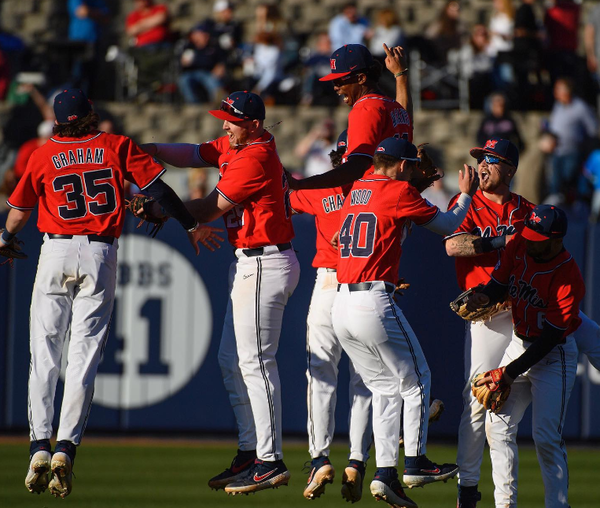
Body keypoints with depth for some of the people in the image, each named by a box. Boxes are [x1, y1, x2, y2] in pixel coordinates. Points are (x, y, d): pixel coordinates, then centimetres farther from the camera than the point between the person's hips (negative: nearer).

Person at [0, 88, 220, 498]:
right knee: (84, 355, -1)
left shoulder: (44, 156, 6)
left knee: (44, 355, 6)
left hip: (55, 250, 0)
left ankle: (40, 446, -3)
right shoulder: (117, 146, 5)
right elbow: (157, 188, 1)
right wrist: (191, 226, 11)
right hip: (100, 256, 0)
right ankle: (66, 448, -13)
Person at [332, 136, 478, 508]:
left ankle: (386, 473, 7)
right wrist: (466, 194, 21)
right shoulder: (399, 192, -5)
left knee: (385, 387, 14)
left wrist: (418, 183, 36)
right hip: (374, 305, -7)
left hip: (341, 307, 7)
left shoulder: (356, 190, 16)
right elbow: (446, 224, 4)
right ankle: (415, 462, 10)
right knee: (415, 380, 8)